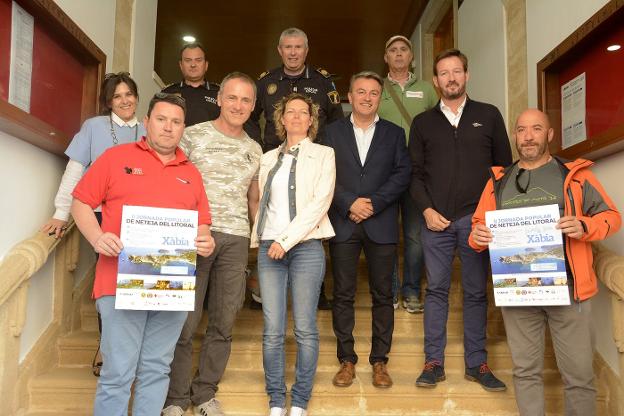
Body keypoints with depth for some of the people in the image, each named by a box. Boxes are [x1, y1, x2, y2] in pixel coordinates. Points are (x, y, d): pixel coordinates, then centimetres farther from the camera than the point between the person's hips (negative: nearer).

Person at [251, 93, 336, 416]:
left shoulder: (323, 155, 6)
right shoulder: (268, 159, 17)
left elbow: (320, 203, -6)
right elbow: (262, 203, 18)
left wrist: (286, 239, -12)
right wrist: (258, 240, 6)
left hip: (305, 247, -3)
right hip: (269, 248, 3)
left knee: (305, 329, 0)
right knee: (272, 331, 1)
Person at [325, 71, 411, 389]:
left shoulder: (394, 133, 11)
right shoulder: (333, 131, 10)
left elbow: (402, 174, 0)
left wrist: (374, 203, -11)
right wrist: (350, 204, -12)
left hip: (381, 224, 1)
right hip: (343, 223, 0)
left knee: (382, 294, 4)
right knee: (343, 294, 3)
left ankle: (379, 360, 16)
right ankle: (347, 360, 15)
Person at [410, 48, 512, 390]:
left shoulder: (488, 115, 8)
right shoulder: (422, 122, 10)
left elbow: (504, 166, 8)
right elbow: (415, 173, 7)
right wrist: (426, 210, -5)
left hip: (476, 218, 0)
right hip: (436, 219, 0)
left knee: (476, 291, 6)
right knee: (436, 289, 4)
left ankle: (476, 363, 17)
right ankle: (434, 362, 13)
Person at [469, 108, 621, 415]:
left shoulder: (575, 174, 5)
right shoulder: (498, 181, 12)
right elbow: (479, 226, 15)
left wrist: (585, 226, -17)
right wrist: (477, 236, -8)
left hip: (567, 290, -2)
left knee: (578, 373, 5)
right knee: (525, 371, 12)